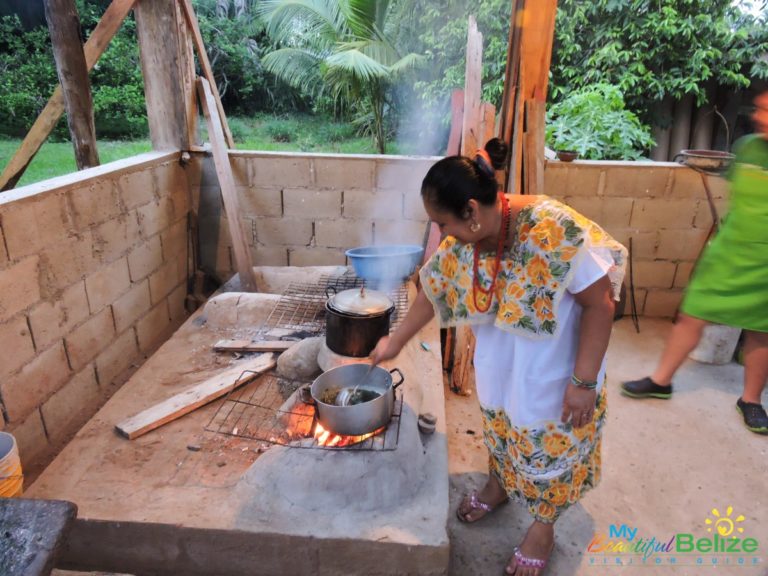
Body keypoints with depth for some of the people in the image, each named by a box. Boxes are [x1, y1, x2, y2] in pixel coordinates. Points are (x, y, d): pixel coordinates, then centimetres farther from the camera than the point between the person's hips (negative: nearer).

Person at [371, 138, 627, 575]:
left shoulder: (553, 228, -34)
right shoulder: (462, 243, -15)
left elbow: (600, 303, -26)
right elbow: (433, 291, 2)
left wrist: (584, 381, -23)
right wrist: (396, 342, 11)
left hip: (554, 371, -5)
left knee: (548, 444, 13)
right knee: (499, 424, 24)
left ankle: (543, 527, 39)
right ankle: (500, 483, 53)